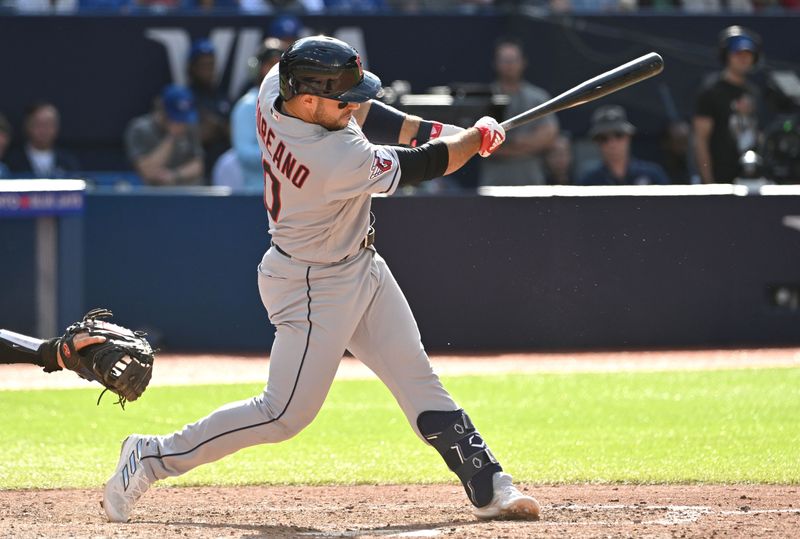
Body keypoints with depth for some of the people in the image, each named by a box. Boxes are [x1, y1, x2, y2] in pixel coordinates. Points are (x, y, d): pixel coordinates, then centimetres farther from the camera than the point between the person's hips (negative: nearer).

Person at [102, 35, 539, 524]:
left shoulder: (276, 87, -14)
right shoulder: (339, 161, -36)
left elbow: (355, 114, 4)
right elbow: (421, 167, -23)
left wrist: (429, 130, -8)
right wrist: (479, 137, -5)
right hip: (315, 289, -9)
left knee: (418, 381, 10)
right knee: (286, 414, -2)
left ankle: (489, 488, 15)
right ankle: (153, 457, 9)